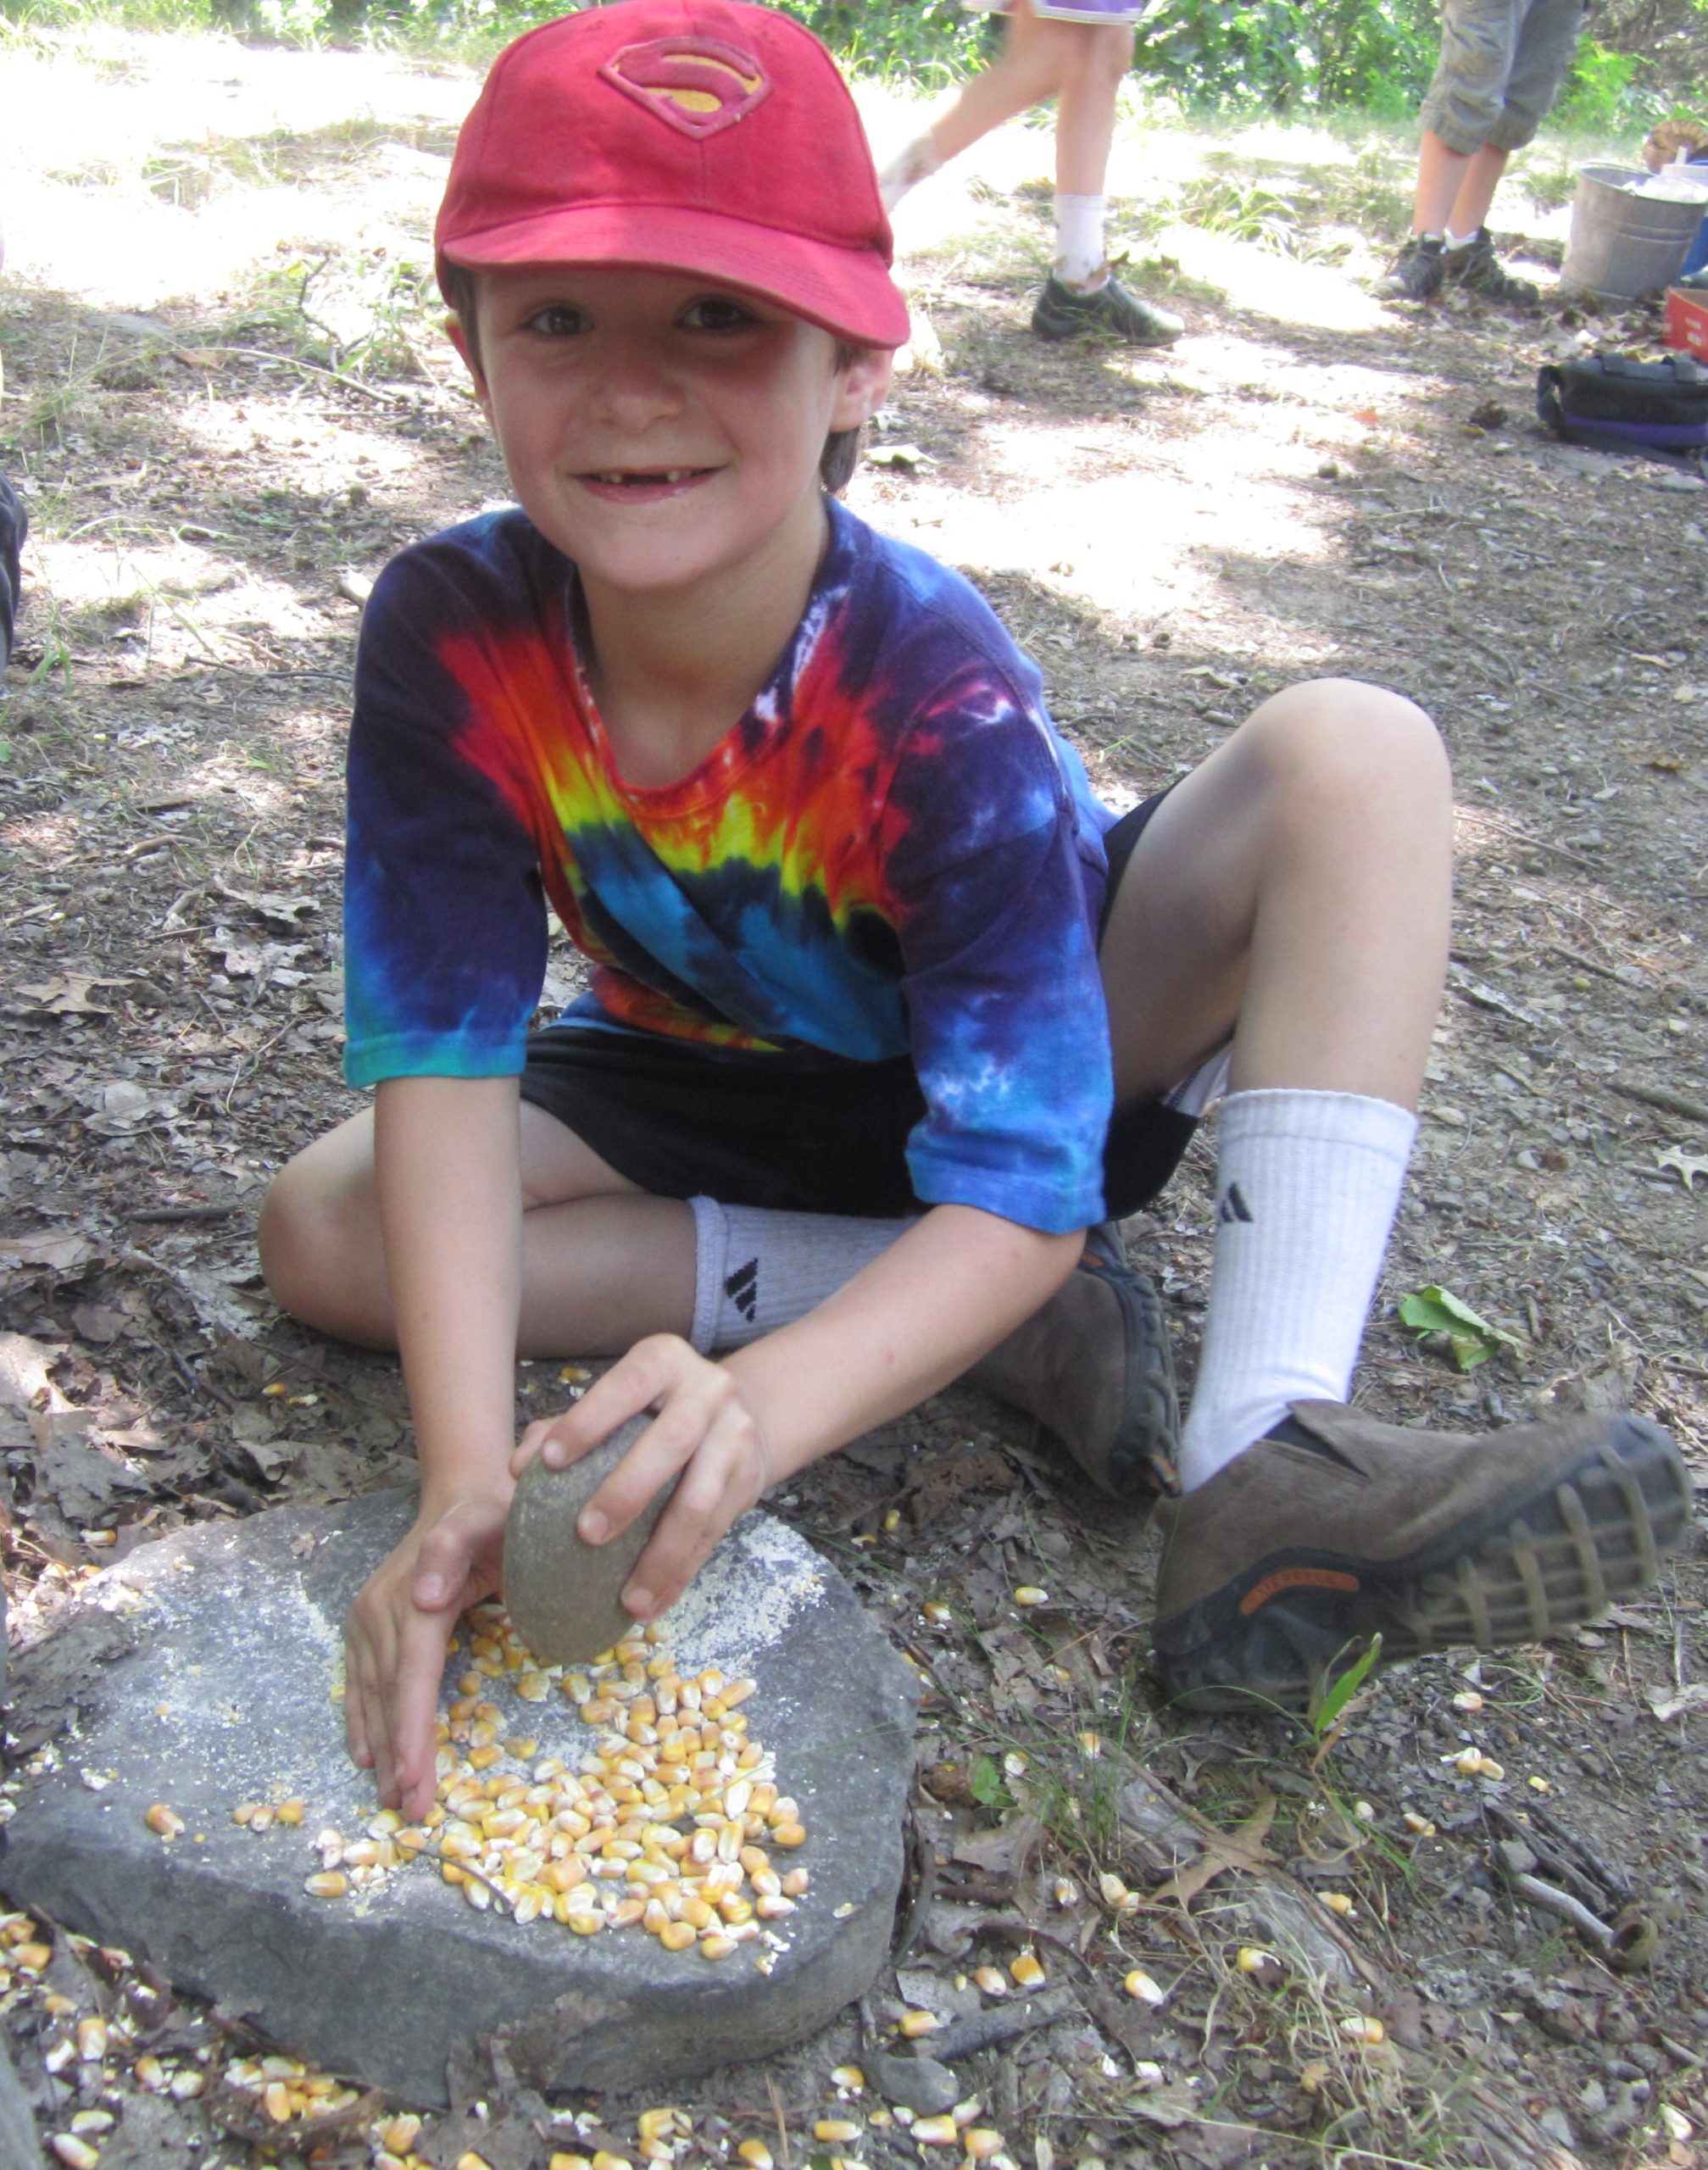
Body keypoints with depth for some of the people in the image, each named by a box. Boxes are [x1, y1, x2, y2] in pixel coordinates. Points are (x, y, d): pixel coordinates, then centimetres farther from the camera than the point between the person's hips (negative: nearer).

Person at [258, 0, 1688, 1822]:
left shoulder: (939, 695, -33)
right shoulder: (450, 637, -25)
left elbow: (1022, 1190, -36)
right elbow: (443, 1072, -28)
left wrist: (757, 1412, -55)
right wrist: (470, 1481, -43)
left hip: (1024, 1049, -2)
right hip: (730, 1096, 3)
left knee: (1351, 753, -27)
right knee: (321, 1228, -20)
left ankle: (1265, 1476, -36)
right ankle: (991, 1315, -15)